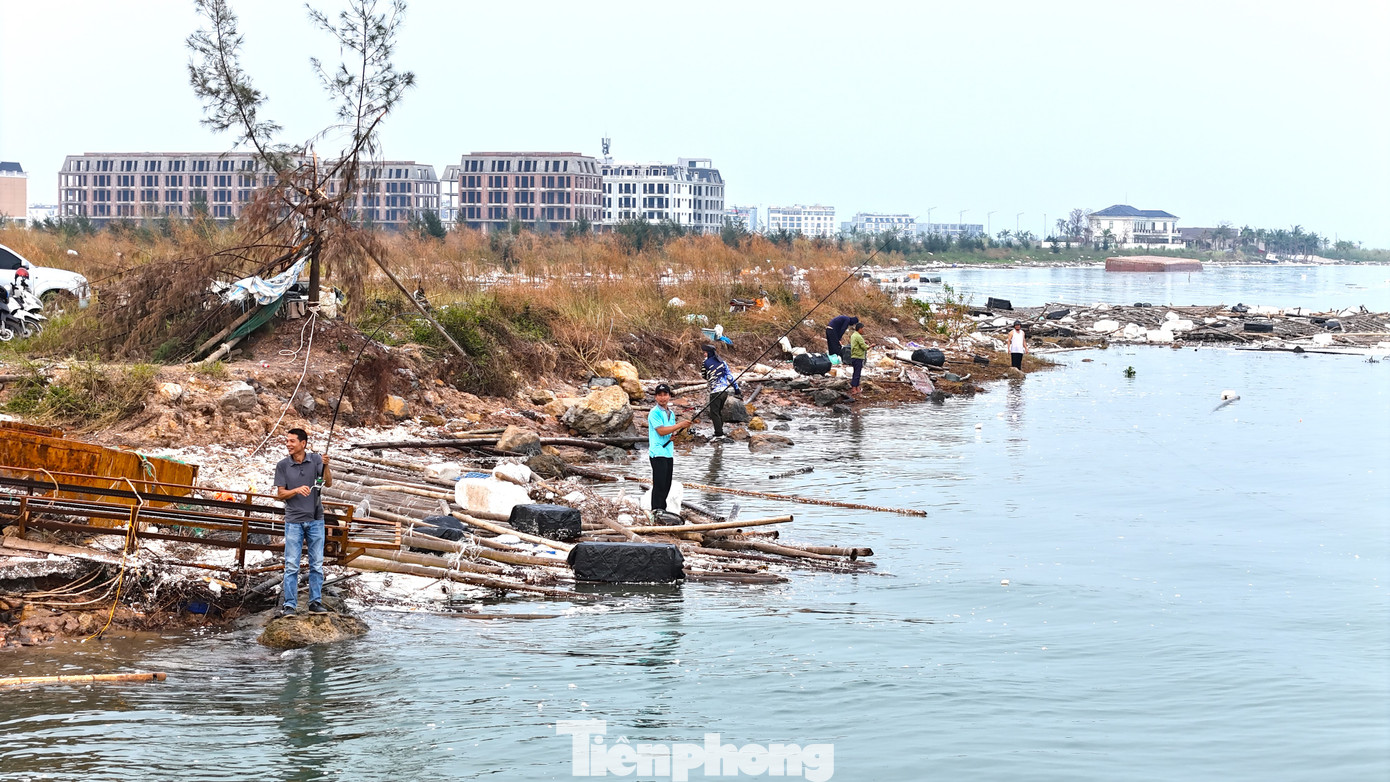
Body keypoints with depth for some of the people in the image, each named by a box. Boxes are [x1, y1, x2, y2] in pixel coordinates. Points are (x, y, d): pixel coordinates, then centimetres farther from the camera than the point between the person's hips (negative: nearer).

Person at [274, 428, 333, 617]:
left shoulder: (315, 460, 0)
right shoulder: (283, 465, -1)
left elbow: (328, 483, -9)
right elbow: (280, 494, -1)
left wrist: (326, 466, -27)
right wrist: (297, 490, -19)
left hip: (315, 519, 1)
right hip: (294, 521, -1)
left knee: (317, 564, 5)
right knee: (291, 565, -2)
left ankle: (315, 602, 12)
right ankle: (288, 605, 1)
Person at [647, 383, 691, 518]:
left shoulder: (671, 413, 16)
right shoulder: (654, 413, -9)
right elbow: (661, 431, -18)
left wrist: (673, 434, 0)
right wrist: (680, 425, -17)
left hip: (669, 453, 8)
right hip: (657, 453, -8)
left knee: (666, 485, 9)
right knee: (659, 484, -11)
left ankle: (662, 510, 16)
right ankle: (656, 512, -11)